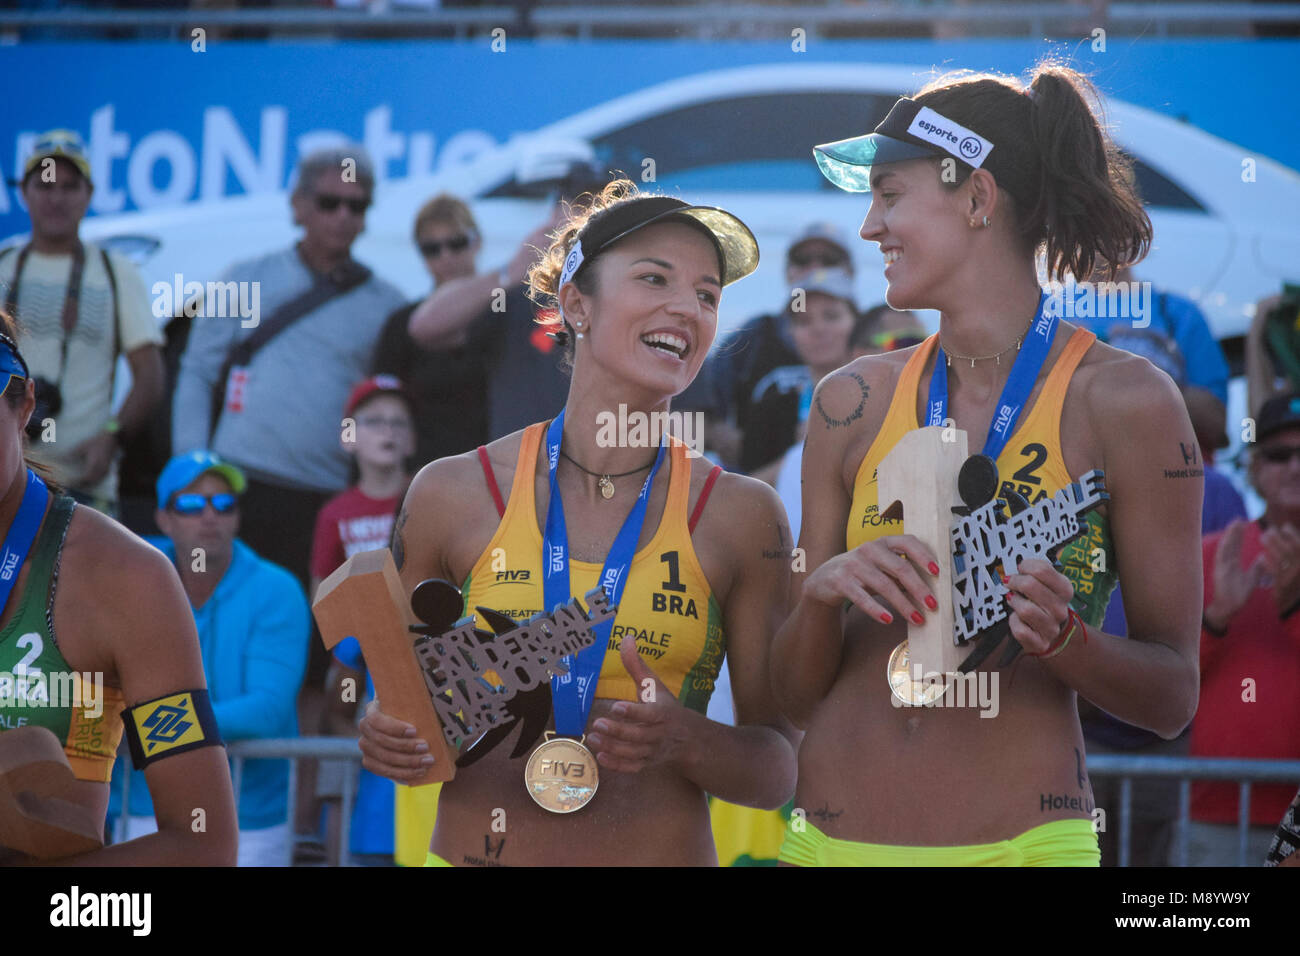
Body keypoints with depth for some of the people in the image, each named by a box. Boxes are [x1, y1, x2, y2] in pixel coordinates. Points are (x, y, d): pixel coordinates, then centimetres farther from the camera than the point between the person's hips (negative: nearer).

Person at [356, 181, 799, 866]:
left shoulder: (741, 516, -3)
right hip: (474, 851, 0)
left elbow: (779, 770, -1)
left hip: (664, 851, 0)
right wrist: (388, 741, -12)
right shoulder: (452, 495, -3)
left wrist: (685, 743, -19)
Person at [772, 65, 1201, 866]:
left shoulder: (1124, 402, -5)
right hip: (832, 835, 4)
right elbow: (796, 696, 7)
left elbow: (1173, 696, -2)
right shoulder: (855, 402, 5)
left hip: (1021, 838, -3)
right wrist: (823, 592, -12)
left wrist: (1060, 640, -20)